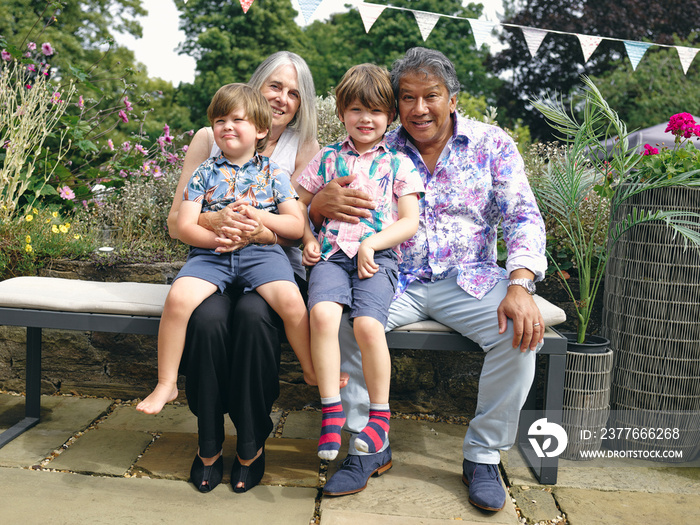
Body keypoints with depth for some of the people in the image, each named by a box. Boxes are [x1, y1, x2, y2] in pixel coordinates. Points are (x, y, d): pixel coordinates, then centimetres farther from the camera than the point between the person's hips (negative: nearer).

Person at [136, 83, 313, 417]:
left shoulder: (273, 173, 11)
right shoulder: (205, 173, 11)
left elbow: (297, 225, 6)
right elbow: (185, 227, 4)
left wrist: (258, 216, -9)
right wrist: (219, 235, -14)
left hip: (261, 251, -1)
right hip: (210, 252, 1)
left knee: (291, 301, -27)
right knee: (178, 298, -26)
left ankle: (313, 371, -1)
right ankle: (166, 384, -7)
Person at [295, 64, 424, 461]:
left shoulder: (399, 164, 11)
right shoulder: (327, 159, 17)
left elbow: (410, 223, 5)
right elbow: (299, 205, 24)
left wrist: (371, 244, -9)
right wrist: (308, 239, 7)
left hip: (379, 255, -2)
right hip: (331, 253, 2)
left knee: (368, 323, -27)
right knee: (322, 313, -29)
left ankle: (380, 415, -6)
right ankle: (332, 411, -16)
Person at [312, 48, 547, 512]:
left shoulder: (492, 144, 4)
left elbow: (524, 218, -3)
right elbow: (320, 209, 6)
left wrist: (520, 286, -21)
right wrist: (322, 204, -21)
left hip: (469, 279, 0)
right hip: (394, 279, 1)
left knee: (522, 332, -27)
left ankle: (484, 455, -5)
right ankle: (369, 447, -9)